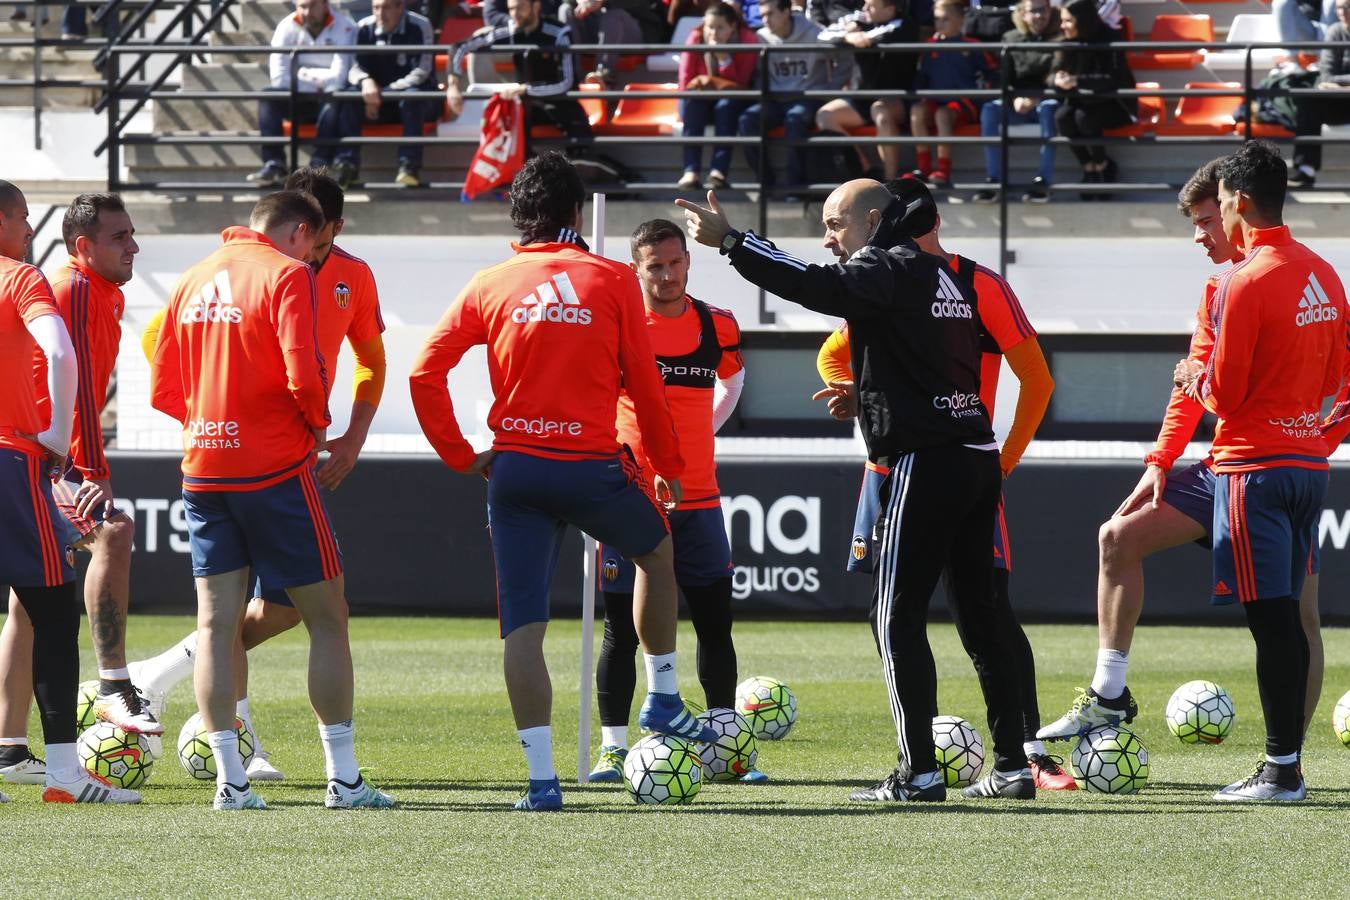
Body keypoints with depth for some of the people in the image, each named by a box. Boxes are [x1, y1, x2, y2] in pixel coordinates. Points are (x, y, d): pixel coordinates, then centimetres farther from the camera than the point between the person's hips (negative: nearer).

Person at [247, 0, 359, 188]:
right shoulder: (287, 27, -3)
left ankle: (319, 164, -40)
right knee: (268, 97, -25)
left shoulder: (345, 28, -12)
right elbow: (279, 78, -12)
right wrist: (318, 82, -14)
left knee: (335, 98, -36)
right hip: (298, 100, 3)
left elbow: (339, 77, -20)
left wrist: (303, 74, -12)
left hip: (327, 100, -3)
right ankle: (274, 164, -32)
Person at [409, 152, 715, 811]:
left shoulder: (490, 286, 4)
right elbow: (644, 385, 2)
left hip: (514, 469, 1)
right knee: (658, 553, 28)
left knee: (523, 626, 2)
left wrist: (459, 456, 7)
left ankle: (541, 778, -4)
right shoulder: (612, 282, -1)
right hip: (592, 466, -1)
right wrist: (668, 467, 14)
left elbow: (426, 373, -1)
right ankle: (663, 700, 30)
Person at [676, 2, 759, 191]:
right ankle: (691, 172, -43)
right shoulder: (696, 39, -8)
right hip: (702, 100, 1)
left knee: (726, 106, -35)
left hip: (731, 100, -1)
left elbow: (740, 86, -17)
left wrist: (724, 59, -27)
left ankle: (718, 171, -46)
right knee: (691, 103, -32)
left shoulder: (748, 40, -12)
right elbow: (685, 84, -7)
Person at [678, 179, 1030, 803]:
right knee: (979, 614, 12)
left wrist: (729, 241, -25)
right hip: (978, 461, 9)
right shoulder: (943, 277, 18)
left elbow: (816, 287, -25)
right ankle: (1012, 767, 12)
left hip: (926, 464, -9)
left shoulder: (891, 271, -8)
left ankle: (919, 772, -7)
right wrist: (866, 396, 21)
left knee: (896, 616, -4)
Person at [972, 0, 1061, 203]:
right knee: (990, 110, -26)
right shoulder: (1011, 39, 12)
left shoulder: (1059, 39, 3)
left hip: (1048, 99, -3)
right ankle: (993, 180, -26)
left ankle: (1043, 181, -41)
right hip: (1020, 101, 3)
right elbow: (1004, 79, 9)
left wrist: (1036, 99, -18)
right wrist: (1015, 99, -12)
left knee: (1048, 108, -39)